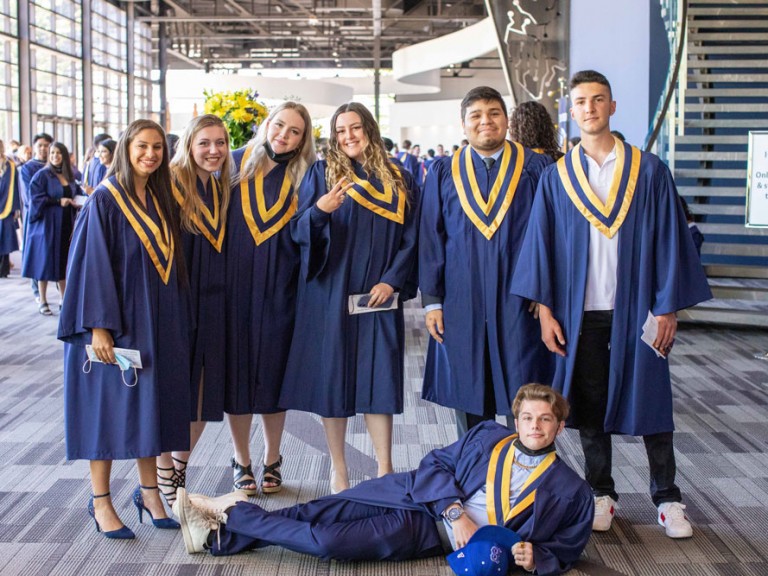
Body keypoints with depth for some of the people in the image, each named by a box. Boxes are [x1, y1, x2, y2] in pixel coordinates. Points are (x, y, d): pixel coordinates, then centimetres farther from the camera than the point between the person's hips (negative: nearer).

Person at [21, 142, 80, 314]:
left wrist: (77, 202, -3)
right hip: (47, 225, -5)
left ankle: (64, 300, 16)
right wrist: (58, 201, -19)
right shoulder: (42, 175, -7)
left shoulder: (69, 176, 11)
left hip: (66, 225, 5)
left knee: (63, 262, 8)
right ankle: (43, 302, 7)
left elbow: (75, 195, 19)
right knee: (45, 262, -1)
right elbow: (36, 198, -15)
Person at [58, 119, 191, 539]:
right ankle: (100, 501, 11)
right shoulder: (104, 200, -9)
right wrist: (99, 326, -19)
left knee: (150, 404, 10)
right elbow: (92, 264, -13)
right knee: (109, 405, 1)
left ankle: (149, 491, 21)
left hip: (158, 323, 6)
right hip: (117, 323, -6)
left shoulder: (160, 200, 9)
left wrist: (178, 323, 9)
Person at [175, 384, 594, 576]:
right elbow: (434, 464, 4)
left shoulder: (572, 492, -2)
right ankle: (217, 535, 5)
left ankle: (231, 514, 0)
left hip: (428, 534, -3)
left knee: (324, 542, -16)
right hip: (416, 495, 3)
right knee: (315, 514, -9)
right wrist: (454, 510, -14)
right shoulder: (488, 437, 5)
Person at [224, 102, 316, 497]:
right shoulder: (236, 165, 2)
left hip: (279, 291, 0)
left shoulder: (302, 178, 4)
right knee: (237, 370, 5)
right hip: (235, 286, 0)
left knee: (274, 371, 7)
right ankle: (241, 461, 19)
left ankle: (271, 460, 22)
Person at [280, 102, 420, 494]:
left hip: (378, 295, 1)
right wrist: (319, 210, -24)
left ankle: (385, 470, 8)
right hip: (330, 295, -1)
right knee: (333, 376, 2)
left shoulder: (400, 181, 8)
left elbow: (410, 238, 6)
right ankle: (337, 467, 14)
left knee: (379, 379, 0)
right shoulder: (321, 174, 4)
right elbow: (298, 231, -3)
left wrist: (392, 280, -8)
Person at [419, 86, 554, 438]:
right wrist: (431, 301, 0)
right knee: (469, 401, 8)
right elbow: (430, 238, 6)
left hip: (520, 303, -2)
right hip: (462, 306, 2)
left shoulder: (535, 168, 2)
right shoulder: (444, 173, 7)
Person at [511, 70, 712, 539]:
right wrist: (545, 310, -2)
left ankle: (667, 498, 17)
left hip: (636, 308, -1)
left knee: (650, 400, 5)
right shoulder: (557, 177, 5)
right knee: (590, 407, 8)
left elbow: (670, 240, 0)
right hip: (580, 312, 1)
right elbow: (541, 244, 5)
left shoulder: (649, 170, 0)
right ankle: (601, 494, 21)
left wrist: (668, 307, -5)